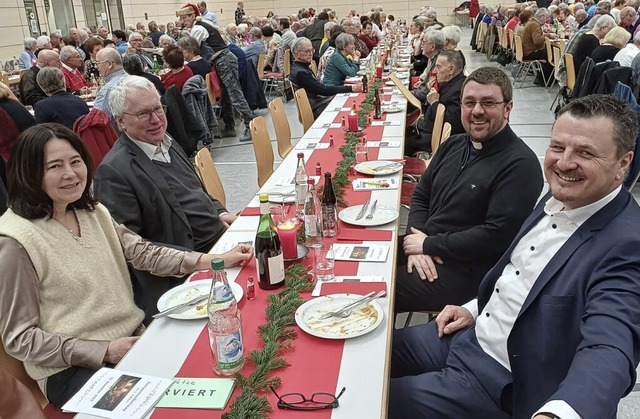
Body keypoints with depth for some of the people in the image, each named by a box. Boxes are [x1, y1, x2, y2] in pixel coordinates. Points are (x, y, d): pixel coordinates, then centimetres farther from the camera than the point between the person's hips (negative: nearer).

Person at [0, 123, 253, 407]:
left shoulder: (93, 212, 6)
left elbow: (144, 253, 4)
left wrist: (217, 260, -4)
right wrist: (104, 351, -17)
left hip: (130, 339, 6)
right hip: (71, 368, -6)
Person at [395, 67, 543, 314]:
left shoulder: (520, 164, -15)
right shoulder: (453, 145, 10)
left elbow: (498, 234, -22)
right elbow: (421, 196, 12)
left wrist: (429, 244, -16)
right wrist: (417, 241, -7)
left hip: (466, 272, -7)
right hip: (427, 254, 8)